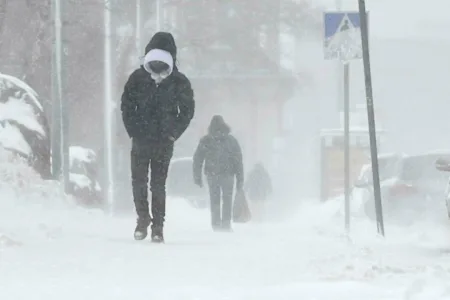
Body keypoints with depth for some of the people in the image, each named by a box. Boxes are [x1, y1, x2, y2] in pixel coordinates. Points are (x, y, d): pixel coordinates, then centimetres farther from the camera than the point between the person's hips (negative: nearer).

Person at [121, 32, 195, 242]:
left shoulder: (179, 83, -3)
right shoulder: (138, 79, -1)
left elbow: (188, 111, 5)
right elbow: (126, 106, 6)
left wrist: (173, 134, -2)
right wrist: (133, 131, -1)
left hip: (164, 143, -1)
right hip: (140, 141, 1)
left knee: (158, 185, -2)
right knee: (138, 182, -1)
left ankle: (158, 226, 3)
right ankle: (143, 218, 18)